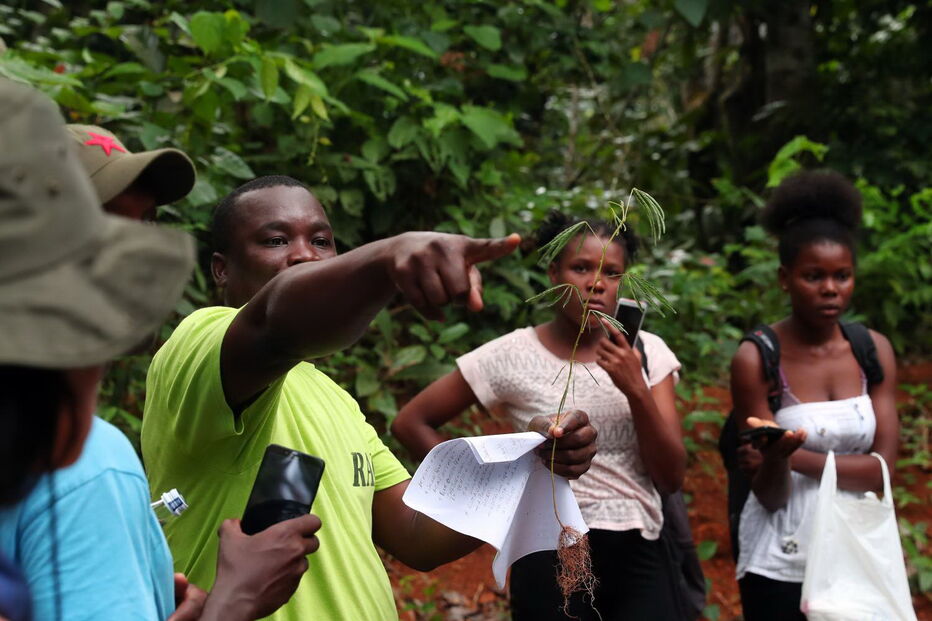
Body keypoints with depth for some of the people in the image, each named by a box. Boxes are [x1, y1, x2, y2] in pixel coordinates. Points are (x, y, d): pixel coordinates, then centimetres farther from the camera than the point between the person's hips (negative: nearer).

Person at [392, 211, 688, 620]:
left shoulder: (646, 351, 0)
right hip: (553, 560, -2)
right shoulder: (512, 355, -7)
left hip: (638, 558, 2)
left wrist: (636, 391, -18)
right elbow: (411, 423, 0)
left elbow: (671, 478, -5)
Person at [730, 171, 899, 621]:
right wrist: (775, 457, -34)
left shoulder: (874, 350, -1)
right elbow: (770, 495, -13)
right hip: (781, 564, -3)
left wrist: (797, 458, -20)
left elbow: (883, 468, -8)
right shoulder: (756, 358, -13)